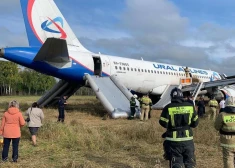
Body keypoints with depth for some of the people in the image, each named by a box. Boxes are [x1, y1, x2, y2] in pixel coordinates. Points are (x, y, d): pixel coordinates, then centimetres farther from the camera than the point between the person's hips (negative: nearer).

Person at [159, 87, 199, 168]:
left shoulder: (168, 108, -12)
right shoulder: (190, 106, -3)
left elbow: (164, 124, -8)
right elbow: (195, 123, 5)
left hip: (173, 141, -2)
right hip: (188, 140, 2)